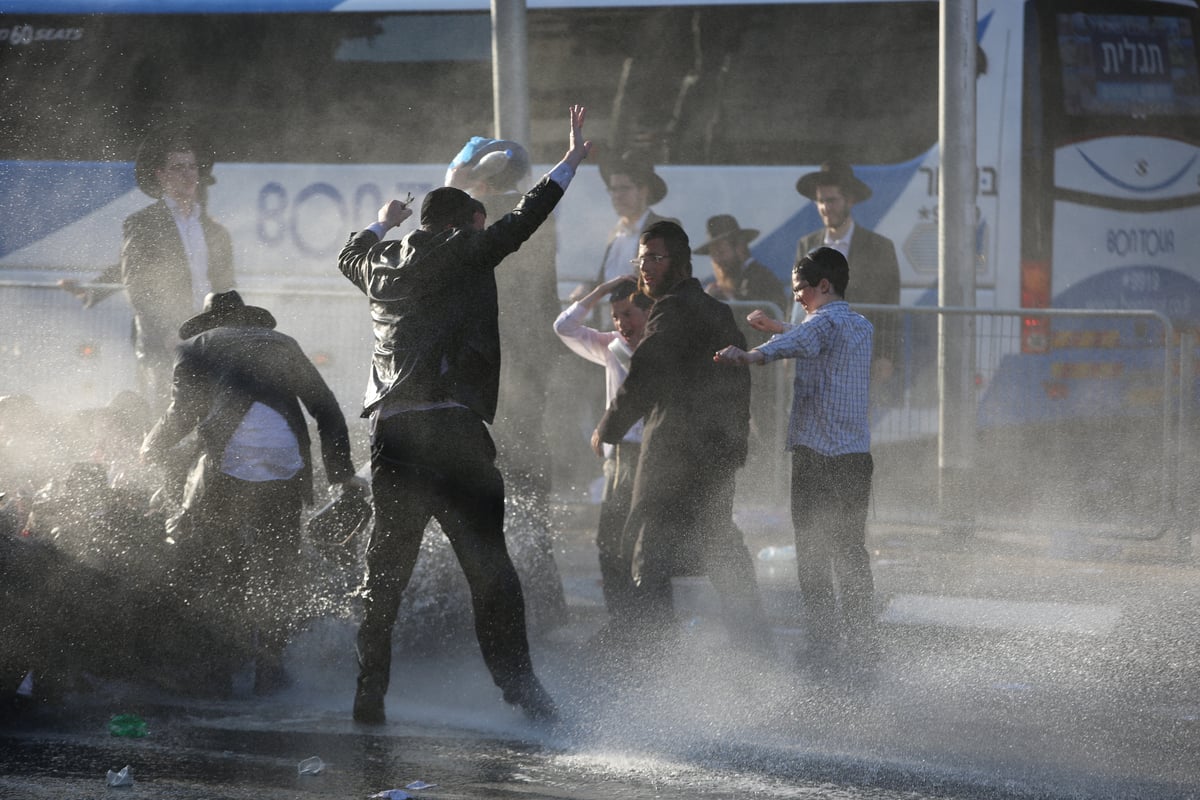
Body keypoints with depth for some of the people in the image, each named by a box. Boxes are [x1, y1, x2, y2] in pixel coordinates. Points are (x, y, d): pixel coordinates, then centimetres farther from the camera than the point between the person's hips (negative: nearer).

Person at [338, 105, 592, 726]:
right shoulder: (462, 255, 0)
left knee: (384, 575, 11)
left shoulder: (384, 265, 16)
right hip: (451, 432, -5)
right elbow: (521, 221, 3)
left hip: (391, 434, 5)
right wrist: (569, 163, 14)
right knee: (488, 568, -3)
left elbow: (350, 256, 38)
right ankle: (517, 686, -9)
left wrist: (382, 223, 56)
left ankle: (369, 695, 10)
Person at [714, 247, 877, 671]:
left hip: (817, 456, -8)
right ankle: (862, 641, 15)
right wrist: (779, 327, 45)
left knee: (813, 553, -2)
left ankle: (822, 643, -5)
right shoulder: (861, 326, 16)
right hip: (857, 455, 8)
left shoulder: (825, 322, -10)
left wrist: (753, 355, -51)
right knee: (851, 549, 14)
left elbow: (797, 343, -34)